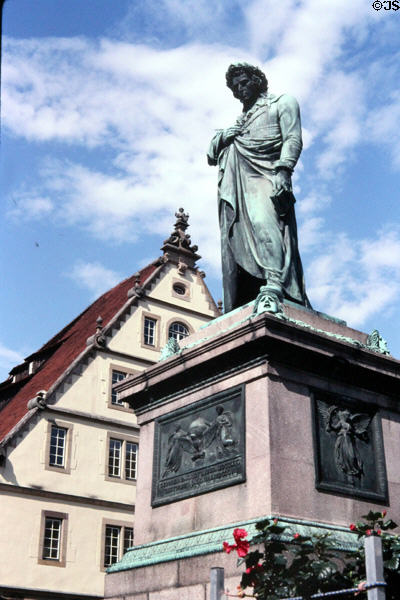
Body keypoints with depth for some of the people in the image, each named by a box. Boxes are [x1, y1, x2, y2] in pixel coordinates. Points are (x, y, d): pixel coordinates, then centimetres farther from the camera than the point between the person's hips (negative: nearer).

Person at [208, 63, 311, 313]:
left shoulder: (282, 102, 19)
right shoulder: (238, 121, 36)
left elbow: (293, 139, 1)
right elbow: (211, 157, 33)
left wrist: (283, 172, -17)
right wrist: (221, 137, 11)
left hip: (263, 177, -5)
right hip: (234, 185, 5)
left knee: (263, 221, -32)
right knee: (234, 238, -10)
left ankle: (275, 283, -50)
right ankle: (239, 313, -18)